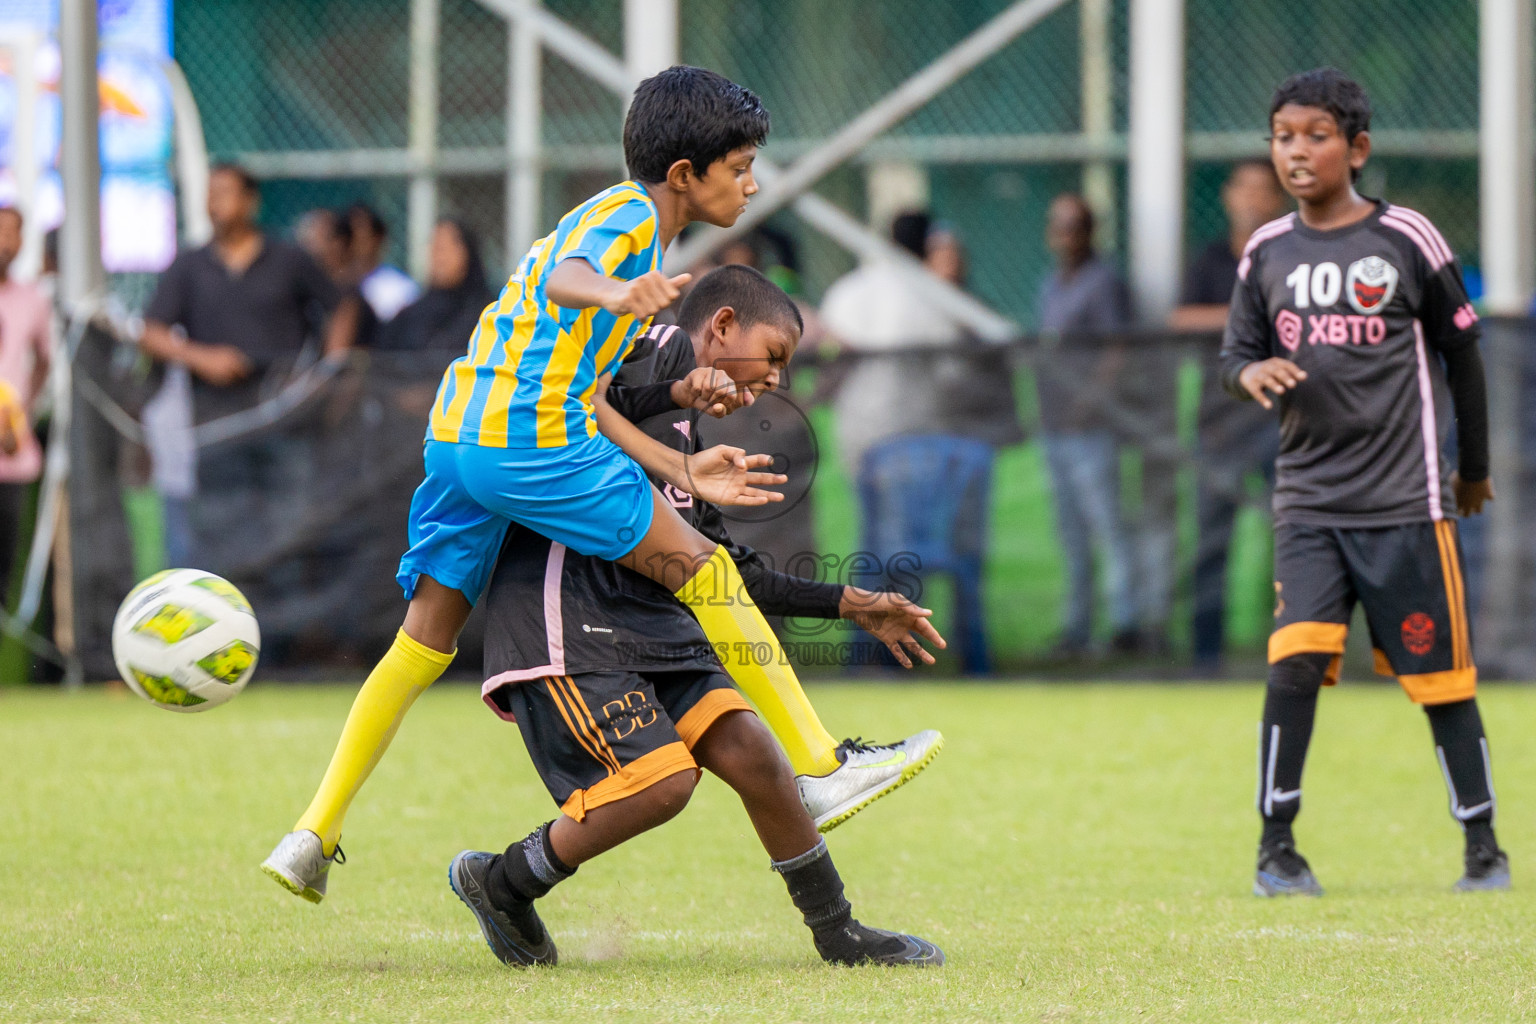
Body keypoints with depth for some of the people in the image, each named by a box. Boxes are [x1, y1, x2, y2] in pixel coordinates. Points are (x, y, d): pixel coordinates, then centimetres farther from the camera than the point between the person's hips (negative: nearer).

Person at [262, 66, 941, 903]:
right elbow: (566, 278, -28)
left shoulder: (617, 217, 25)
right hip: (532, 442, -10)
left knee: (425, 642, 12)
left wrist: (681, 471, 17)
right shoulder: (630, 215, -4)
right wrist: (614, 292, -51)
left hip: (455, 434, 10)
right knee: (702, 568, -2)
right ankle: (819, 769, 1)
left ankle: (314, 835, 7)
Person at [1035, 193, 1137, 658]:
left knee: (1106, 523, -11)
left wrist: (1094, 397, -23)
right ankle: (1076, 629, 11)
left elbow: (1118, 353, -13)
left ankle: (1125, 623, -12)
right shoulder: (1050, 288, 19)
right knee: (1070, 532, 9)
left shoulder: (1103, 283, -6)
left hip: (1089, 428, -8)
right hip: (1054, 428, 8)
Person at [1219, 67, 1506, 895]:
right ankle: (1277, 845, -5)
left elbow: (1461, 350, 5)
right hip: (1309, 500, 2)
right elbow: (1237, 351, 11)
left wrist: (1474, 467, 13)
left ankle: (1483, 845, 15)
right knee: (1296, 662, -13)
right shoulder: (1267, 252, 5)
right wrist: (1250, 372, -15)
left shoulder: (1407, 240, -5)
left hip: (1405, 500, -2)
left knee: (1441, 677, 3)